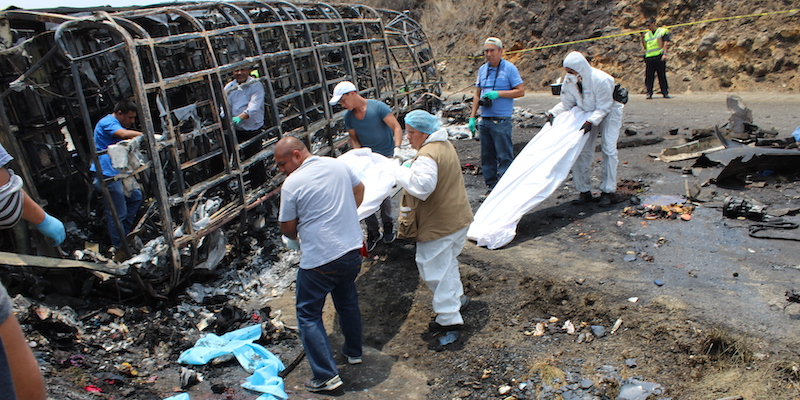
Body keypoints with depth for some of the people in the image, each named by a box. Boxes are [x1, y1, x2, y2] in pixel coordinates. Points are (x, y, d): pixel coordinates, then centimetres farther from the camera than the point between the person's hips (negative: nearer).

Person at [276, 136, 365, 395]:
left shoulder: (292, 183, -14)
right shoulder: (338, 165, 3)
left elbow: (287, 228, -4)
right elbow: (359, 189, 19)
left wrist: (295, 236, 17)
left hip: (319, 260, -6)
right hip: (353, 250, 7)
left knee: (309, 315, 8)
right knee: (347, 301, 27)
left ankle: (327, 376, 6)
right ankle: (354, 352, 43)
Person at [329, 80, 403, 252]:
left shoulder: (378, 107, -15)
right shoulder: (348, 116, 0)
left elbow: (397, 128, -17)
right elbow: (353, 139, 7)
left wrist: (397, 149, -29)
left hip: (386, 157, -4)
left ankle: (388, 225, 23)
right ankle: (373, 233, 13)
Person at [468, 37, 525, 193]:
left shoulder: (509, 68, -3)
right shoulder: (482, 69, 13)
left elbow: (521, 91, -7)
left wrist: (498, 94, -16)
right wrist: (472, 117, 11)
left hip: (501, 120, -6)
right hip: (485, 120, 6)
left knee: (504, 156, -5)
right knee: (487, 155, 10)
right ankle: (491, 185, 20)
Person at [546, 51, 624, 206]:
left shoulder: (600, 80, -32)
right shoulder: (569, 81, -16)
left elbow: (603, 108, -26)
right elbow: (566, 103, -5)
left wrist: (590, 122, -40)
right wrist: (552, 113, -22)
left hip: (609, 113, -5)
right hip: (587, 113, 5)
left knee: (608, 149, -9)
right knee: (582, 150, -1)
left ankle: (607, 192, 0)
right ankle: (584, 191, 8)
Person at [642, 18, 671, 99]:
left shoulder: (663, 31, 7)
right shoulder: (647, 34, 19)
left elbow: (666, 43, -1)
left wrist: (664, 54, -12)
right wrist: (642, 38, 9)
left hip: (659, 57, -4)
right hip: (649, 57, 4)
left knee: (662, 75, -2)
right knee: (649, 76, -1)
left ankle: (665, 92, 4)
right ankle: (649, 93, 4)